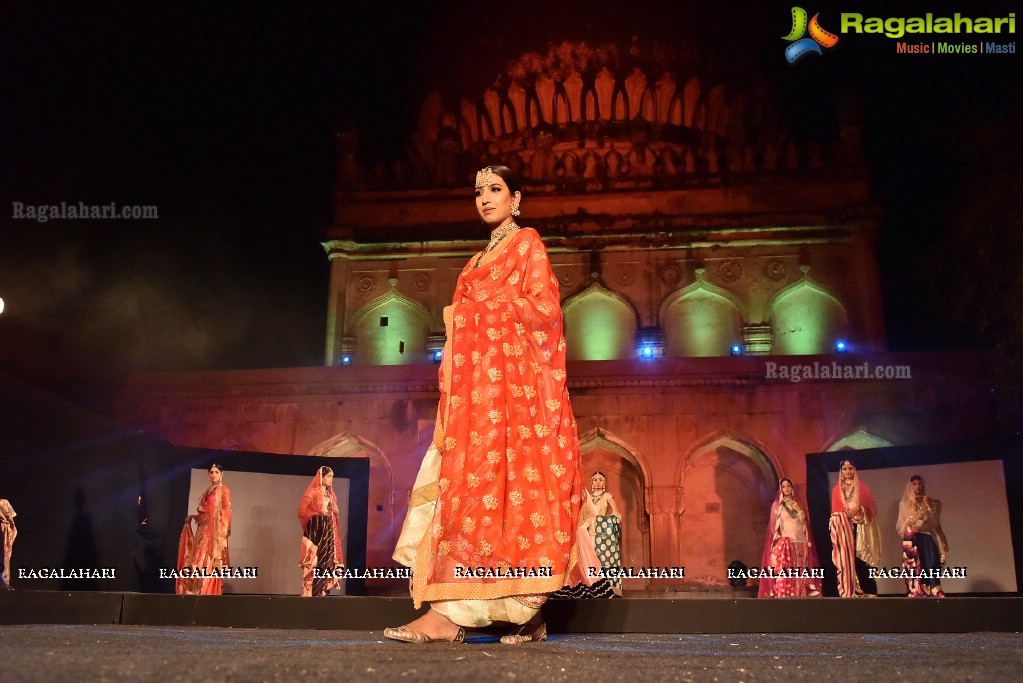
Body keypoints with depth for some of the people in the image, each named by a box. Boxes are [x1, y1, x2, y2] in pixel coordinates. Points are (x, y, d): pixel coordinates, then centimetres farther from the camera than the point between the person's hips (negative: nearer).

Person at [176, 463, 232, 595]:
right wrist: (192, 517, 8)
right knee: (198, 559, 3)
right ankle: (198, 590, 6)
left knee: (210, 561, -11)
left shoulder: (224, 490, -1)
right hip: (203, 530, 7)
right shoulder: (207, 492, 20)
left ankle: (210, 591, -11)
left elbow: (226, 511, -9)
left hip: (215, 530, -7)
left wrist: (223, 531, -18)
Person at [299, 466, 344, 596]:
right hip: (316, 530, -7)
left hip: (329, 531, 7)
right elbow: (302, 511, -9)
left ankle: (322, 591, 7)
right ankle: (309, 592, -6)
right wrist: (318, 515, -10)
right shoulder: (312, 492, -4)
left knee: (327, 561, 3)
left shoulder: (331, 494, 17)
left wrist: (335, 511, 0)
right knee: (315, 560, -9)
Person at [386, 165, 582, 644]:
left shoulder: (526, 242, 7)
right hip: (476, 379, 8)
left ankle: (452, 613, -24)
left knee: (484, 477, -17)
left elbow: (544, 307, -5)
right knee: (471, 480, -3)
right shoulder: (481, 259, 28)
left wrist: (485, 302, 0)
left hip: (509, 375, -7)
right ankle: (527, 614, -1)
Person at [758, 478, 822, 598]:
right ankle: (783, 596, -22)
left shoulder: (798, 505, 18)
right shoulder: (777, 505, 9)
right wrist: (779, 540, -7)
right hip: (784, 543, -3)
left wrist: (800, 511, -2)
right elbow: (774, 525, 3)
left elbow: (804, 524, 13)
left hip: (800, 542, 3)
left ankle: (799, 596, -5)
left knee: (800, 572, -4)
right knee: (784, 572, -18)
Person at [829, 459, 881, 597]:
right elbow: (835, 510, 9)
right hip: (843, 527, 1)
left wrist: (859, 510, -13)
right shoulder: (837, 489, 14)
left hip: (860, 527, -1)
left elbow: (870, 506, 5)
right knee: (846, 558, -6)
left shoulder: (863, 487, 12)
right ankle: (848, 591, -6)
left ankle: (868, 591, -11)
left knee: (861, 557, -12)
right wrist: (847, 513, -8)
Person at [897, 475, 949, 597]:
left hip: (927, 539, 0)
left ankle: (935, 593, -16)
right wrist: (909, 528, -13)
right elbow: (900, 526, 7)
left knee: (930, 566, -13)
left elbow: (935, 523, 4)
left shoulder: (930, 503, 12)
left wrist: (928, 508, -6)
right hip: (911, 540, 0)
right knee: (914, 567, -9)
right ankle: (916, 592, -10)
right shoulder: (904, 504, 10)